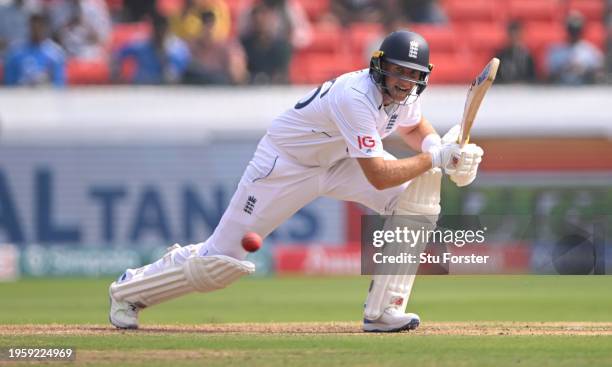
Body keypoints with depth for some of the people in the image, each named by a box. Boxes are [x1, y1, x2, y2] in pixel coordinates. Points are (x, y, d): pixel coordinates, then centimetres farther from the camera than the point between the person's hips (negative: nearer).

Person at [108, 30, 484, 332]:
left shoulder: (405, 92, -9)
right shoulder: (355, 97, -35)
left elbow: (416, 128, 15)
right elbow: (378, 177, -37)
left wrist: (440, 149, -7)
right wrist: (435, 158, -33)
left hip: (337, 160, 8)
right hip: (284, 164, -8)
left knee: (419, 190, -15)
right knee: (222, 260, -7)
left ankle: (383, 310, -12)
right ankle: (129, 291, 20)